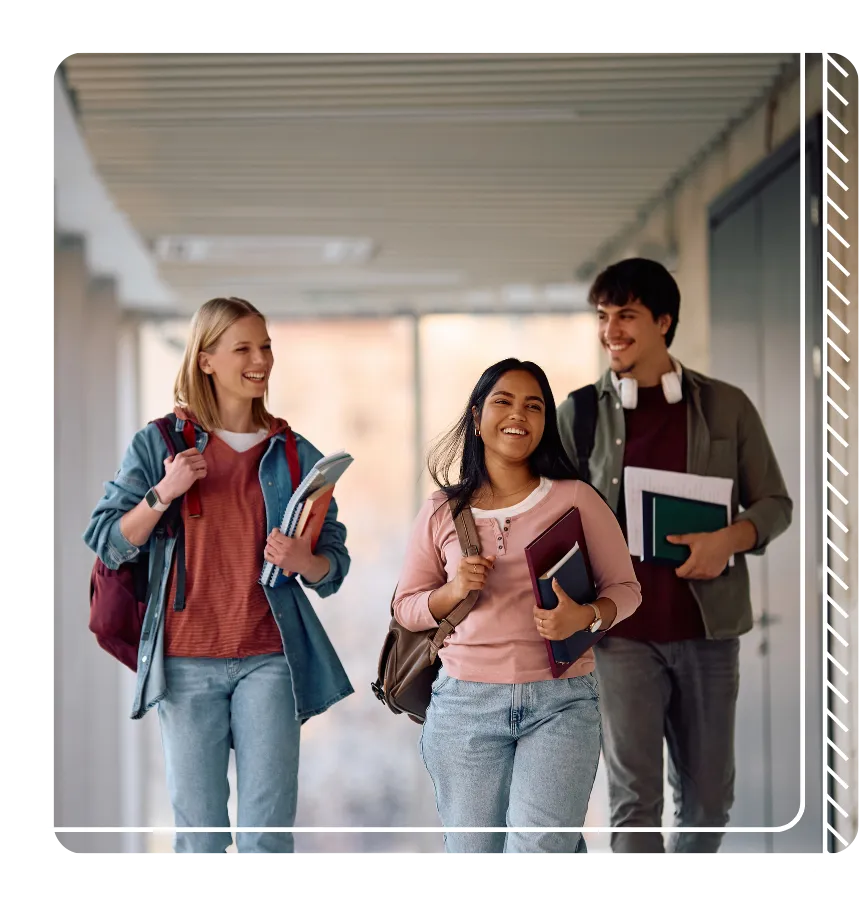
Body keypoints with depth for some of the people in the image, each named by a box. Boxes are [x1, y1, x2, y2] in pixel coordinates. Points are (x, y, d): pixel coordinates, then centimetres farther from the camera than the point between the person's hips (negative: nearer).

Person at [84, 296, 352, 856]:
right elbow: (107, 544, 2)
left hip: (269, 657, 1)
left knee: (268, 832, -3)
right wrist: (163, 492, -12)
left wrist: (303, 561, -12)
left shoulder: (297, 455, 8)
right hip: (186, 660, 0)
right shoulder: (159, 444, 5)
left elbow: (335, 564, 10)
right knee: (198, 832, 4)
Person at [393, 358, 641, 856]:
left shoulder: (576, 499, 3)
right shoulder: (442, 511, 8)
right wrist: (454, 591, -6)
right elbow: (406, 606, 14)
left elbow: (625, 588, 6)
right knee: (473, 852, 6)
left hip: (561, 701, -2)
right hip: (465, 702, 2)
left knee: (539, 847, -18)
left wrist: (585, 617, -14)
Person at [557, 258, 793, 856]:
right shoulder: (580, 413, 2)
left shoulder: (727, 407, 3)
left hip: (708, 628, 1)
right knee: (634, 798, 0)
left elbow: (774, 504, 6)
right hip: (622, 632, -1)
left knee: (709, 796, 11)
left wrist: (729, 539, -14)